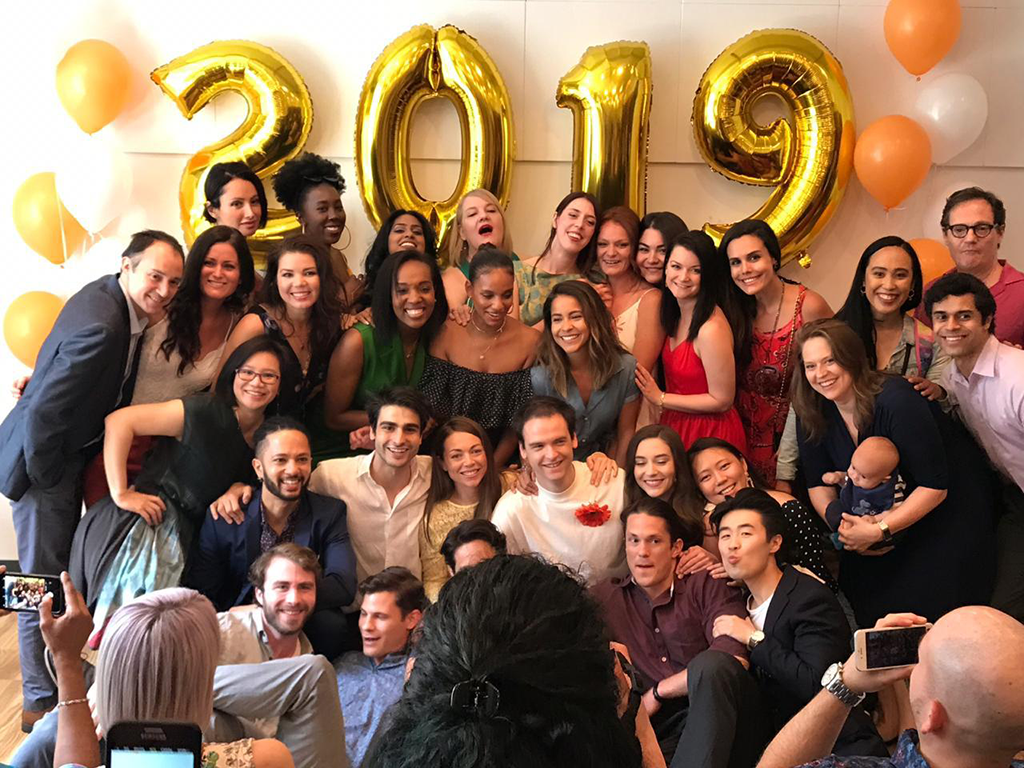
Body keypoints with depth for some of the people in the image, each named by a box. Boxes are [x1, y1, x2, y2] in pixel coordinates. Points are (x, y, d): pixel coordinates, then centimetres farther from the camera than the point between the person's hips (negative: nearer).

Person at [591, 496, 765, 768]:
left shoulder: (706, 585, 6)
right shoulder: (604, 598, 15)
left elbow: (734, 658, -9)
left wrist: (657, 692, -4)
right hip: (655, 730, -1)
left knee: (710, 664, -33)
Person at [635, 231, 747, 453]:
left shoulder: (711, 328, -25)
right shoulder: (675, 314, 0)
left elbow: (721, 400, -21)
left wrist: (660, 399, -16)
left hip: (709, 434, -7)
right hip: (676, 426, 8)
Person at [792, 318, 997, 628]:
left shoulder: (896, 401, -29)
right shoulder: (812, 414, -10)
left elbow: (935, 486, -26)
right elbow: (819, 484, -3)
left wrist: (880, 531, -31)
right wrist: (841, 524, -22)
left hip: (950, 504, -5)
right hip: (879, 514, 5)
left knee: (925, 608, -11)